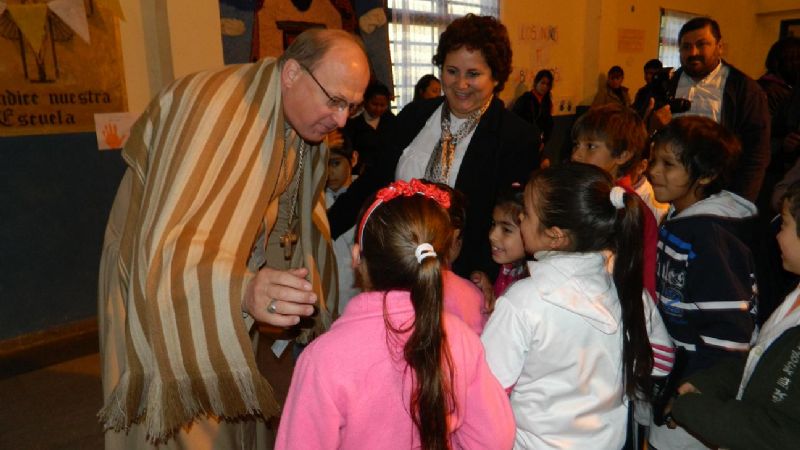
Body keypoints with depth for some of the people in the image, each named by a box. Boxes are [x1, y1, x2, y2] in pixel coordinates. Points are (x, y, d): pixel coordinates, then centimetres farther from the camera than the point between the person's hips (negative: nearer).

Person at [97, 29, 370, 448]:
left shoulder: (303, 120, -6)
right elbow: (169, 246, -40)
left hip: (231, 289, 7)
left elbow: (297, 217, 9)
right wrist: (242, 291, -58)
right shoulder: (213, 107, -31)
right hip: (160, 291, -6)